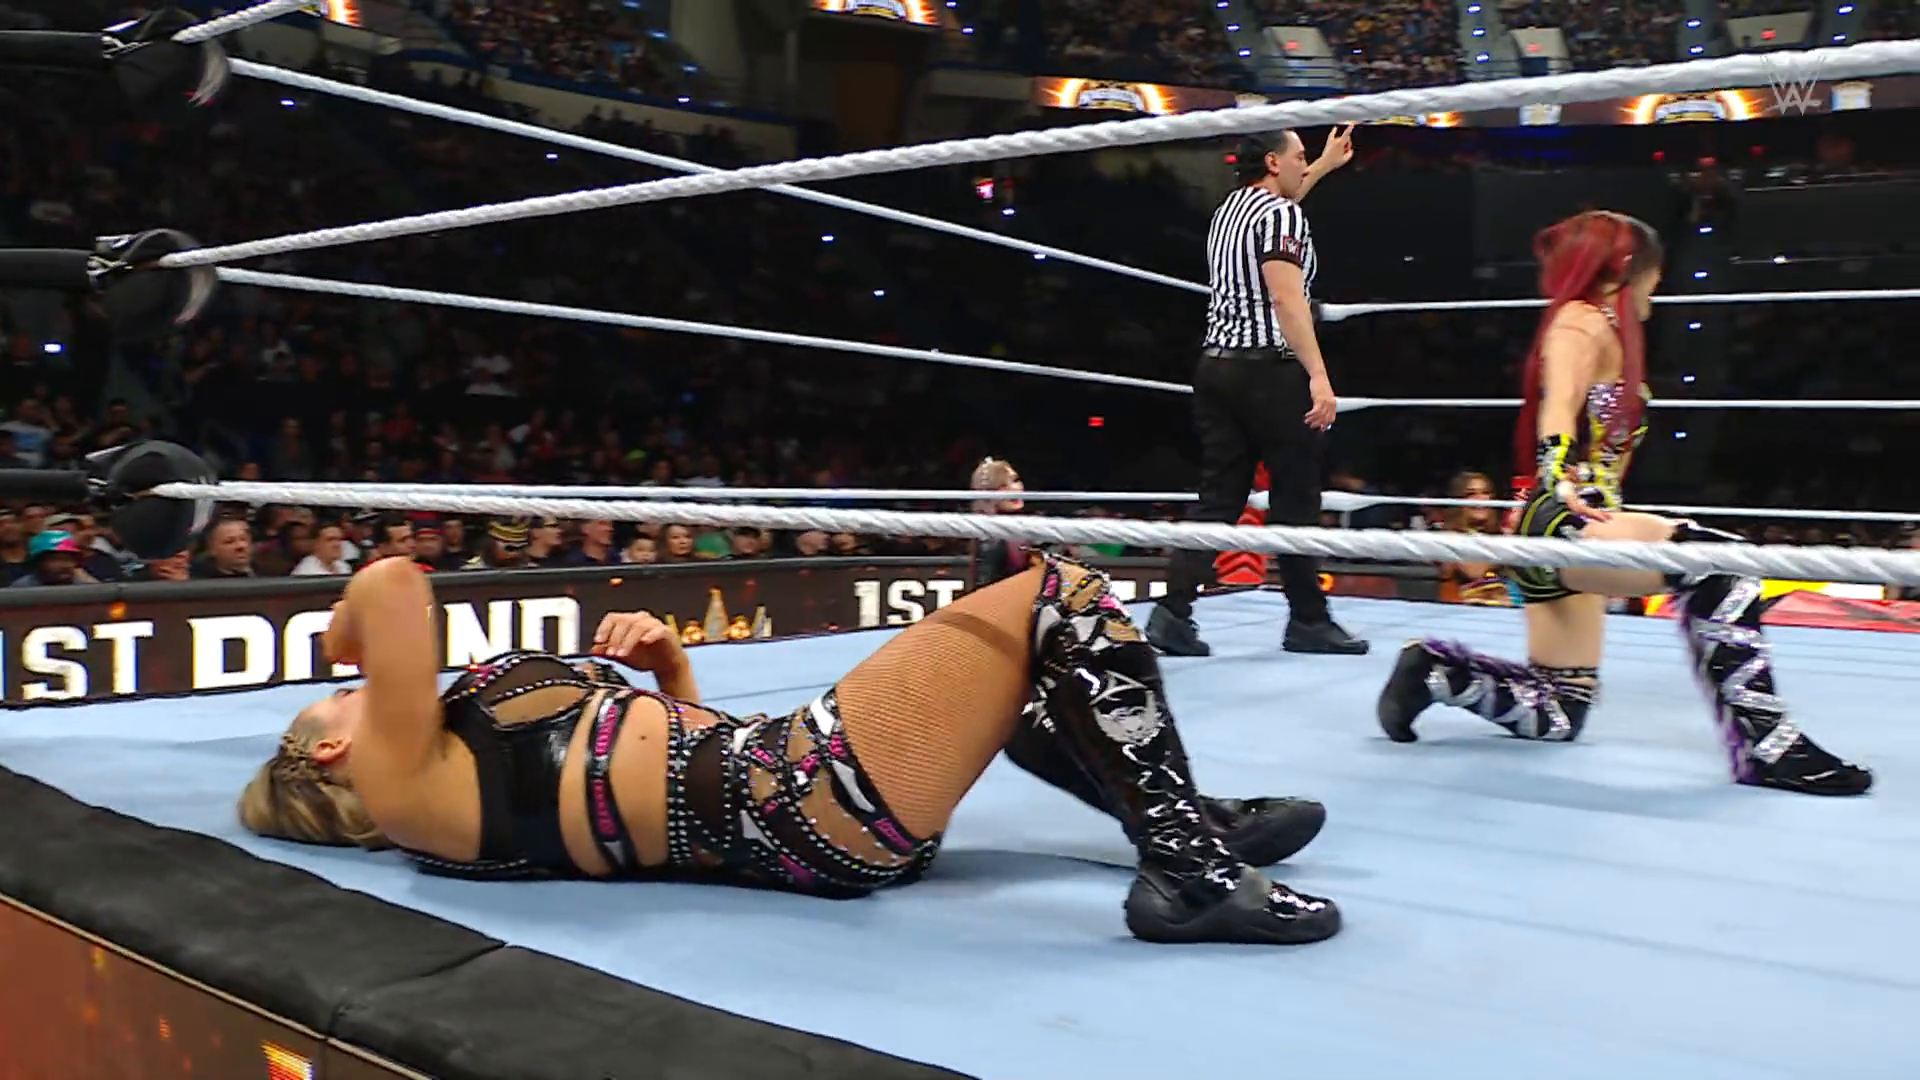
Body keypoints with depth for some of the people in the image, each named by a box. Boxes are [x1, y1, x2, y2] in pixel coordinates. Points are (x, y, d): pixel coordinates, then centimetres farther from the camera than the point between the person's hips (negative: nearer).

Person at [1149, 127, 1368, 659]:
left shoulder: (1230, 209, 18)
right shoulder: (1282, 214, -8)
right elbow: (1287, 301, -19)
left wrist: (1324, 167, 52)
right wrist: (1318, 375, -24)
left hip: (1217, 367, 8)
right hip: (1270, 371, -8)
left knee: (1219, 497, 6)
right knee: (1296, 500, 2)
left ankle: (1173, 610, -4)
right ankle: (1308, 621, 10)